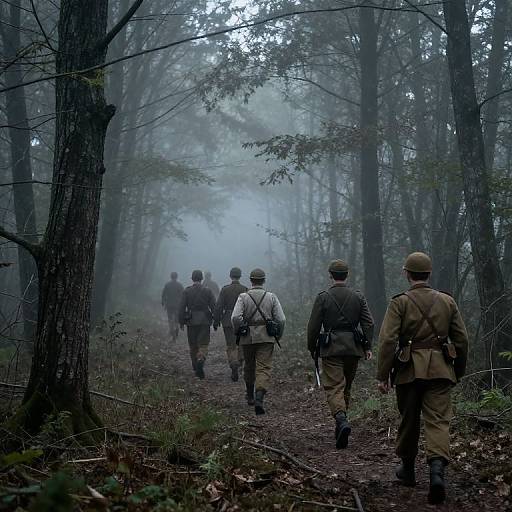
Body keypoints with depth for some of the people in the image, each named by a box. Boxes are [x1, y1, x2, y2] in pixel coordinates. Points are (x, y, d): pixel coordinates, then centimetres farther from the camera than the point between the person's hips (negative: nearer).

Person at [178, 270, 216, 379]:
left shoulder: (186, 291, -2)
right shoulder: (207, 291, -1)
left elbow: (182, 308, -4)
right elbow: (214, 307, -2)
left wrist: (181, 322, 4)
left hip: (191, 322, 1)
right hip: (204, 321, 0)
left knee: (193, 345, 12)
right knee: (203, 344, 1)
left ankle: (196, 368, 20)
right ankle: (201, 360, -26)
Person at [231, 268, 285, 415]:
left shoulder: (243, 297, -3)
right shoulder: (271, 297, 0)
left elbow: (235, 317, -15)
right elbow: (281, 319, -3)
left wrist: (239, 332, 1)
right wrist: (278, 336, 10)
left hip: (248, 338, 1)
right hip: (266, 338, -1)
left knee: (249, 367, 19)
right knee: (264, 368, -3)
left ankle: (250, 397, 34)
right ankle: (259, 398, -21)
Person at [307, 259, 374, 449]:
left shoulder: (323, 297, -4)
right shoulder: (358, 297, 5)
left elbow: (313, 326, -3)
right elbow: (368, 323, 0)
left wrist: (312, 348, 8)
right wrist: (368, 346, 4)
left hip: (331, 348, -4)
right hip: (353, 348, 4)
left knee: (334, 387, -6)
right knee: (346, 387, 17)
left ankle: (342, 421, -28)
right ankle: (340, 426, 26)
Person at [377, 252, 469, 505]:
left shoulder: (399, 302, -4)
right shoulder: (447, 301, 6)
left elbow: (387, 340, -11)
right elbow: (462, 339, 9)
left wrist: (383, 375, -7)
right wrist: (459, 371, 20)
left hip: (409, 371, -1)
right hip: (440, 370, 1)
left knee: (408, 420, 14)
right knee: (438, 420, -2)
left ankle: (407, 469, 29)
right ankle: (437, 469, -24)